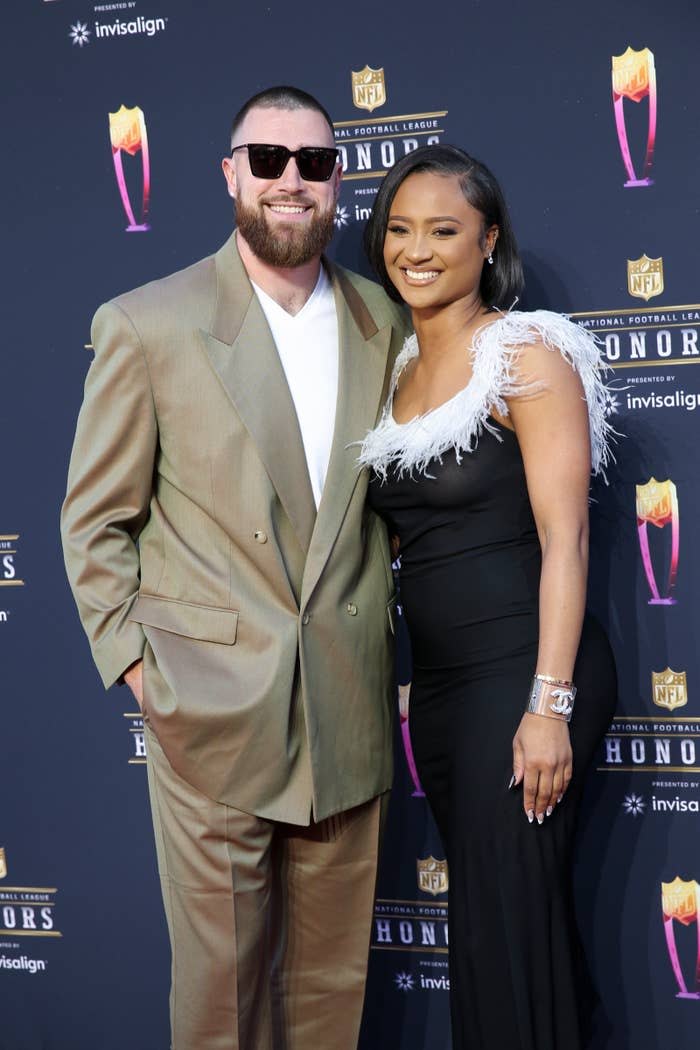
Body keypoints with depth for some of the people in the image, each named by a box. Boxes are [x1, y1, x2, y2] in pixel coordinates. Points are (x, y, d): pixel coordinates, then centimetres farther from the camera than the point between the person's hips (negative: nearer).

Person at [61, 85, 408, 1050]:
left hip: (349, 712, 4)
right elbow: (95, 519, 0)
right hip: (211, 715, -3)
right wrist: (132, 662, -7)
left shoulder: (383, 326, 7)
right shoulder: (148, 325, -4)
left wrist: (375, 613, 8)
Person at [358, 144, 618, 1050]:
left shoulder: (528, 355, -9)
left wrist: (551, 705, -21)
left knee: (507, 923, -2)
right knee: (478, 913, 16)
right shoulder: (396, 369, 12)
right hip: (439, 678, 7)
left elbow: (564, 540, -15)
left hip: (524, 672, -7)